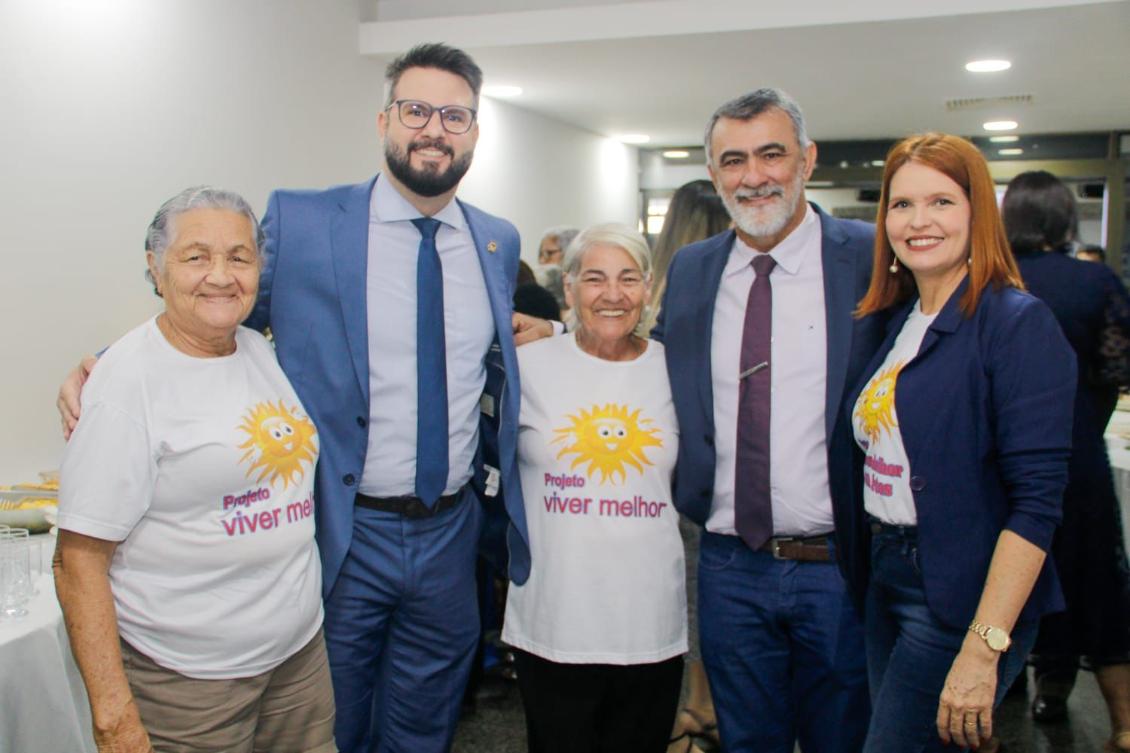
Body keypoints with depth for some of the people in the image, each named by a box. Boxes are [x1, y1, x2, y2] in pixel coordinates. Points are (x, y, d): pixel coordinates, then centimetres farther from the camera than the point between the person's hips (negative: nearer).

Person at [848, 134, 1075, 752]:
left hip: (963, 599, -7)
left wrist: (983, 648, -23)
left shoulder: (1018, 323, -14)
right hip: (885, 580, 7)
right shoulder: (894, 321, 8)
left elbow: (1037, 501, -20)